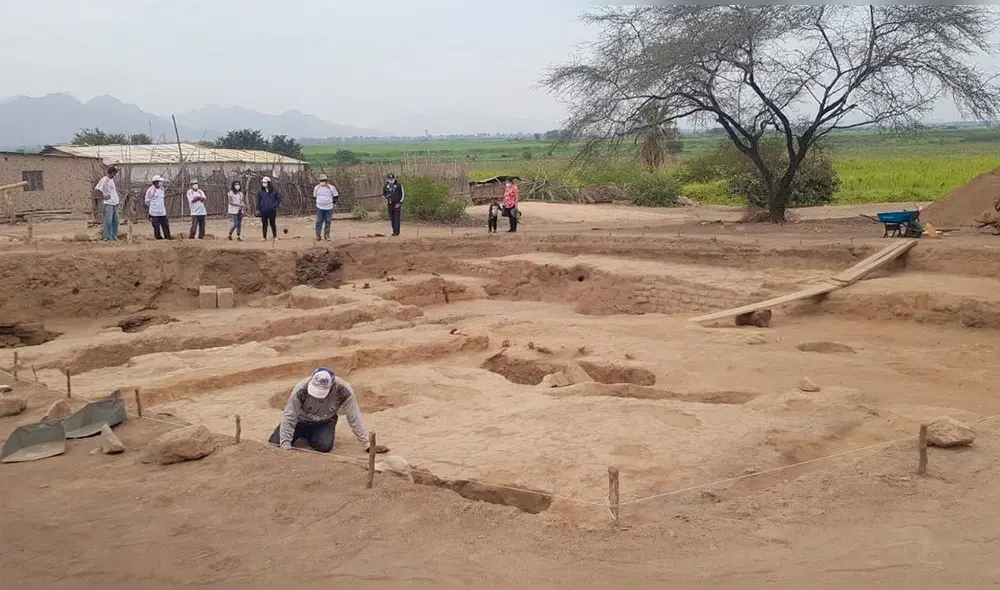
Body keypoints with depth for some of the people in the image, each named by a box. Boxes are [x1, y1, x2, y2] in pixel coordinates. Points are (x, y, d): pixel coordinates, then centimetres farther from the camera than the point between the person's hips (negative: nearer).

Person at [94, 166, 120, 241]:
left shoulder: (112, 179, 14)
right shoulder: (104, 180, -12)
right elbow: (96, 190, -17)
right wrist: (103, 196, -17)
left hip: (115, 203, 8)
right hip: (108, 203, -8)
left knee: (115, 220, 10)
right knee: (108, 221, -7)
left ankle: (114, 235, 19)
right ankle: (106, 237, -2)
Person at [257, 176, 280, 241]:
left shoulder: (274, 191, 1)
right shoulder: (261, 192, 5)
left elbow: (278, 198, 8)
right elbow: (258, 200, 10)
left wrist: (276, 205, -5)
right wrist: (258, 209, 5)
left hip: (272, 211, -1)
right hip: (263, 211, 1)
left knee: (273, 224, 4)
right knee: (264, 224, 4)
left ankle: (275, 236, 11)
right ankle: (264, 237, 10)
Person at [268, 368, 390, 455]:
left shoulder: (343, 390, -34)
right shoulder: (301, 389, -35)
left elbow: (354, 419, -26)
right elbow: (288, 417, -29)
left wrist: (367, 445, -24)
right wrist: (286, 446, -36)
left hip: (325, 422, 0)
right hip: (301, 419, 0)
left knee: (324, 446, -28)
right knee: (275, 443, -15)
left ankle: (307, 436, 7)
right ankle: (302, 433, 16)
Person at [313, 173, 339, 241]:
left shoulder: (331, 188, -3)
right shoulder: (316, 188, 4)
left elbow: (336, 196, 6)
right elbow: (314, 196, 18)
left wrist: (332, 201, -3)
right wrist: (318, 201, 7)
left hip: (329, 207, -1)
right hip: (319, 207, 1)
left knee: (328, 222, 3)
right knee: (319, 222, -1)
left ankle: (326, 235, 14)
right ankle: (317, 235, 5)